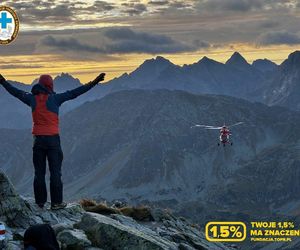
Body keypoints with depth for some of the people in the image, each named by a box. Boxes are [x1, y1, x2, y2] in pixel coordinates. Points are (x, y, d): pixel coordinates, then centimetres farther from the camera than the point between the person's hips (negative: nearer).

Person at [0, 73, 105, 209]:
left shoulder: (32, 99, 3)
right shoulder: (54, 99, -8)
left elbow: (16, 92, 18)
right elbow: (74, 93, -11)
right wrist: (94, 82, -10)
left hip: (38, 139, 4)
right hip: (53, 139, -4)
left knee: (39, 172, 8)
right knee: (55, 172, 1)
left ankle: (40, 202, 10)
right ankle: (56, 202, 1)